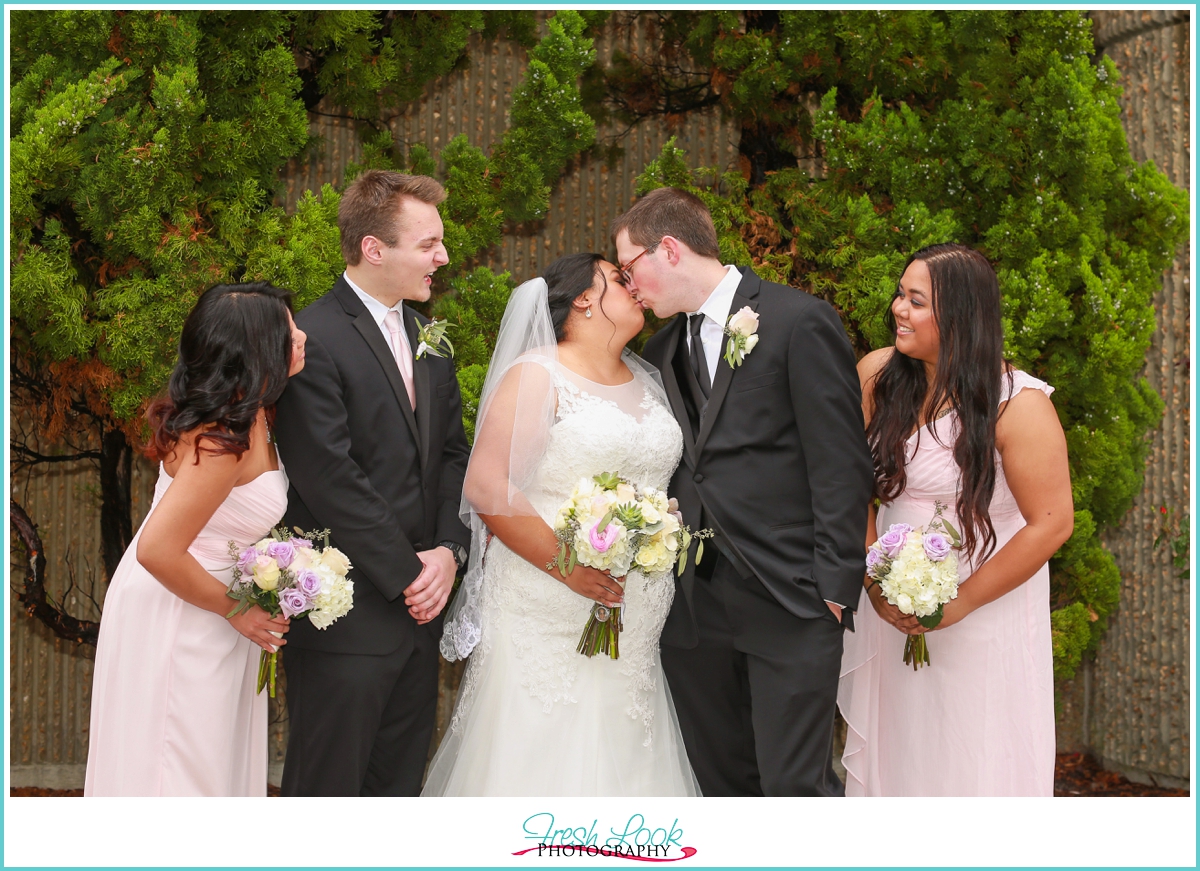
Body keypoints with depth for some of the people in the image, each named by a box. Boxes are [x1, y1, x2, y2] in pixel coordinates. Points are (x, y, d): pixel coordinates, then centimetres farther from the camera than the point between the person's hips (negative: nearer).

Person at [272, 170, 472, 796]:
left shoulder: (428, 338, 13)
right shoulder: (313, 340, -14)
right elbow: (331, 482, -18)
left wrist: (450, 550, -2)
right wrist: (409, 575, -13)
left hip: (419, 606, 8)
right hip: (348, 617, -8)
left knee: (400, 783, 14)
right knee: (328, 788, 3)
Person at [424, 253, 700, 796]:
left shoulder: (645, 381, 15)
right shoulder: (536, 375, -6)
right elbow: (486, 486, -14)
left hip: (633, 624, 6)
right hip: (548, 620, -6)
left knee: (620, 755, 5)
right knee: (540, 754, -5)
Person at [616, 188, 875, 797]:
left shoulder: (801, 323, -6)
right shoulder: (663, 350, 15)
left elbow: (841, 466, -9)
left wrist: (835, 587, -11)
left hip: (791, 605, -6)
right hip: (696, 606, 6)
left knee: (795, 782, -5)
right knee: (722, 781, 12)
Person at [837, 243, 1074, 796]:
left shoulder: (1018, 405, -16)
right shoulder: (876, 376, -3)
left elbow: (1051, 522, -15)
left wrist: (961, 602, -15)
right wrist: (874, 580, -9)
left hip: (985, 610, -4)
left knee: (973, 764, 5)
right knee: (892, 748, 12)